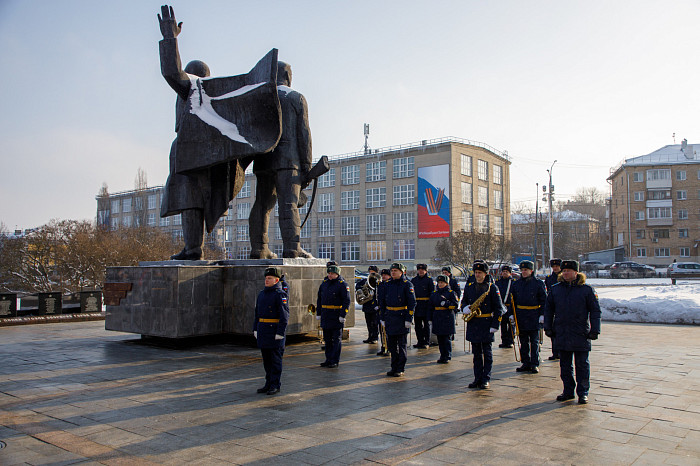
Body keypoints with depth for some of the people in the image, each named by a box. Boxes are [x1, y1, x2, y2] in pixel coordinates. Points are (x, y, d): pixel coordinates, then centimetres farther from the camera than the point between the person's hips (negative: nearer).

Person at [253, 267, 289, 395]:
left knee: (275, 360, -1)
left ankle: (276, 385, 6)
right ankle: (268, 384, 22)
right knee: (266, 359, 13)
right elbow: (257, 313, 19)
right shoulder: (262, 294, 14)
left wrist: (280, 332, -19)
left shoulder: (280, 294, -11)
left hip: (275, 330, -8)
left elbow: (284, 315, -15)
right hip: (263, 331, 8)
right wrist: (255, 329, 14)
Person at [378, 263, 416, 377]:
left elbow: (412, 302, -9)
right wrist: (382, 318, 10)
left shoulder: (407, 284, -6)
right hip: (389, 318, 5)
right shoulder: (387, 285, 10)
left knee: (401, 345, 2)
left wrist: (408, 319, -13)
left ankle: (401, 369, 10)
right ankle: (394, 367, 21)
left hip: (401, 318, -5)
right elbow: (382, 302, 14)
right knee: (391, 344, 10)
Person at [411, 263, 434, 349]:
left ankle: (426, 342, 10)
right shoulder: (413, 280, 11)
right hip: (416, 305, 4)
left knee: (426, 324, 3)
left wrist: (430, 305, -12)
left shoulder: (429, 280, -2)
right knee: (417, 324, 8)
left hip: (426, 305, -4)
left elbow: (432, 293, -5)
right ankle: (420, 341, 17)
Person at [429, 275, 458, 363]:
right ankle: (442, 356, 17)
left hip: (447, 319, -4)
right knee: (440, 339, 7)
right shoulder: (434, 293, 12)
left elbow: (455, 305, -4)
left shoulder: (450, 293, 0)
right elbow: (431, 307, 15)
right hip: (437, 319, 4)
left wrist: (446, 303, -18)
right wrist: (430, 318, 10)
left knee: (446, 338, -3)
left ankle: (447, 357, 6)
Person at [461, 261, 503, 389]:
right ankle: (477, 378, 16)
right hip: (473, 324, 4)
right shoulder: (469, 287, 9)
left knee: (487, 353, 3)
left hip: (487, 324, -4)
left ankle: (486, 379, 9)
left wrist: (495, 325, -10)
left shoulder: (492, 288, -3)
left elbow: (498, 308, -4)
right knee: (476, 353, 10)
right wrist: (465, 308, -5)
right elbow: (463, 301, 20)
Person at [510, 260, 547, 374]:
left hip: (534, 316, -4)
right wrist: (512, 314, 6)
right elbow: (513, 300, 12)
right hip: (521, 316, 4)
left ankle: (535, 364, 9)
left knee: (534, 341, 2)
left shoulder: (538, 283, -3)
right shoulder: (516, 284, 8)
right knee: (523, 341, 9)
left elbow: (544, 300, -2)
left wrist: (542, 314, -8)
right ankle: (526, 363, 17)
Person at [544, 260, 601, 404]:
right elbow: (548, 309, 12)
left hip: (581, 334, -3)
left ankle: (583, 393, 15)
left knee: (582, 365, 5)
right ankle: (568, 391, 22)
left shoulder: (586, 289, -3)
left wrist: (594, 330, -6)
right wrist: (548, 327, 7)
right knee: (565, 365, 11)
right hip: (561, 334, 3)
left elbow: (595, 310, -1)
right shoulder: (555, 289, 6)